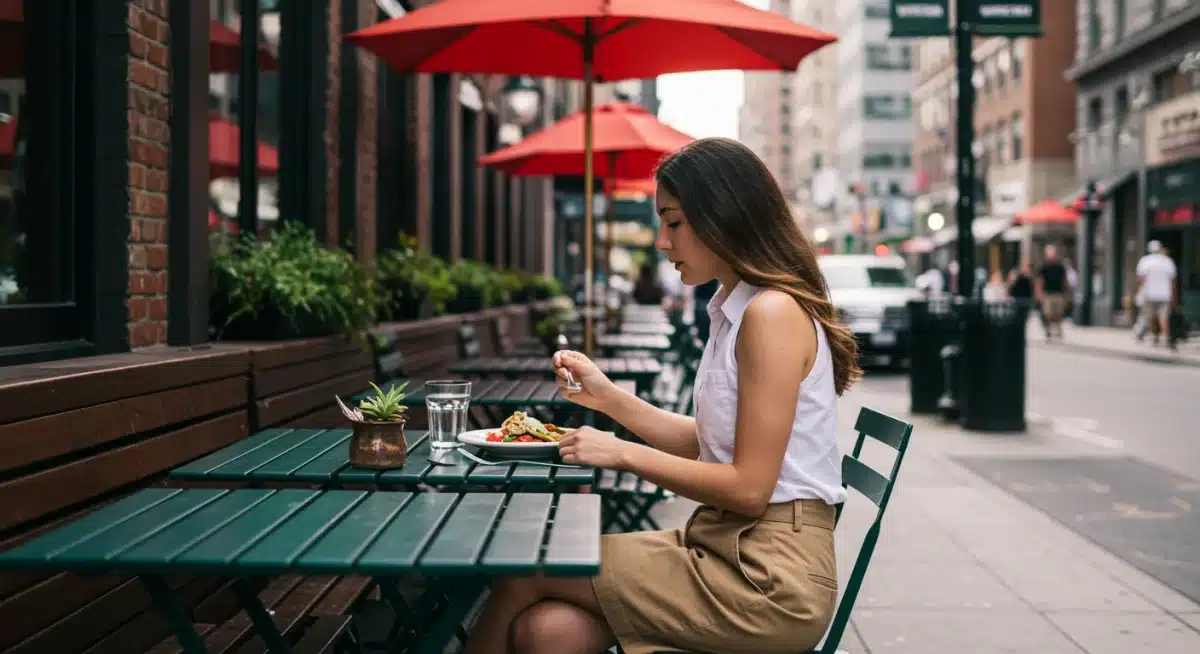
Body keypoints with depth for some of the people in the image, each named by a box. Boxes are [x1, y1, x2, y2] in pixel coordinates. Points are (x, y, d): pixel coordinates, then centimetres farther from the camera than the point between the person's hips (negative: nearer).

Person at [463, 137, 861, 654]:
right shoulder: (735, 309, 14)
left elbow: (748, 487, -18)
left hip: (769, 576, -8)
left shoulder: (773, 312, -15)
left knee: (524, 572, -8)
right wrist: (609, 397, 10)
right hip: (726, 548, 8)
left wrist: (623, 454, -10)